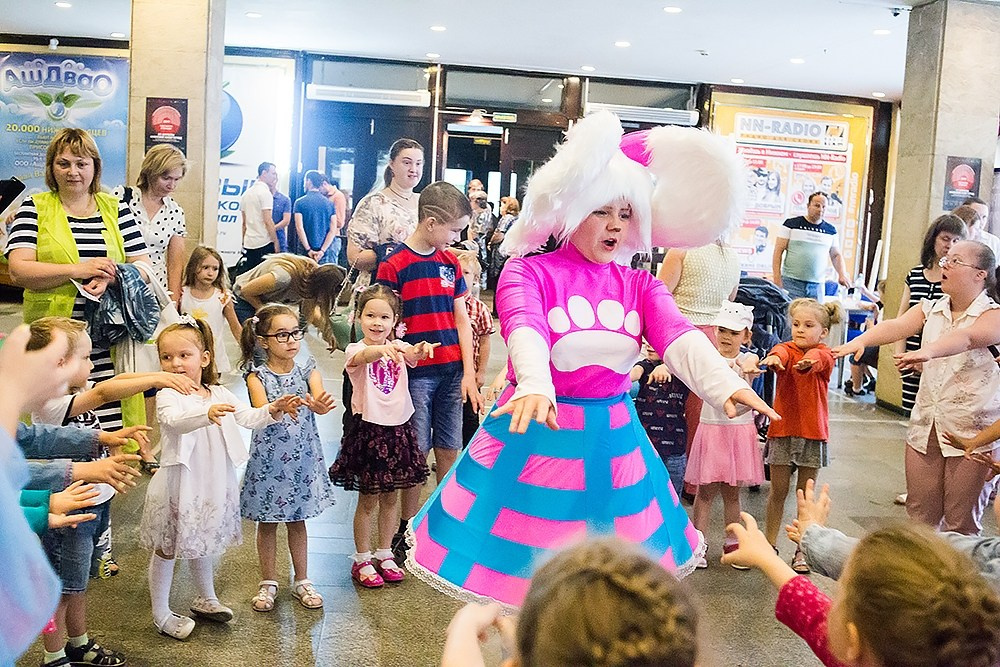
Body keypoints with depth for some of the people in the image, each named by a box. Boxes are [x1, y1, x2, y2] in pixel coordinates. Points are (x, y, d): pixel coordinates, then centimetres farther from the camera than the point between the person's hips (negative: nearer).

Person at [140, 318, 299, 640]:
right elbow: (174, 420, -34)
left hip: (212, 483, 5)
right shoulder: (168, 396, -14)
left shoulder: (219, 394, 4)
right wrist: (207, 414, -52)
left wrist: (273, 409, -18)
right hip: (179, 483, -5)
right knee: (167, 547, 7)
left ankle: (205, 598, 41)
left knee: (203, 542, 23)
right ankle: (161, 613, 22)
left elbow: (248, 417, 1)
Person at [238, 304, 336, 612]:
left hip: (302, 456, 2)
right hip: (268, 457, -1)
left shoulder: (307, 370, -2)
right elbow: (261, 411, -25)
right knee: (267, 522, 12)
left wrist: (320, 405, -46)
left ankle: (302, 581, 29)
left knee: (297, 520, 15)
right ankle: (268, 582, 29)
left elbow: (320, 397, -21)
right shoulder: (257, 376, -8)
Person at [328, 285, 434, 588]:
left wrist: (421, 350, -48)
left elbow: (412, 354, -23)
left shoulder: (398, 347, 0)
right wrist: (382, 351, -60)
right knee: (368, 500, 6)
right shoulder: (355, 351, -12)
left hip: (399, 427, 4)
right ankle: (362, 560, 21)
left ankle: (384, 554, 30)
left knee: (391, 497, 15)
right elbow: (363, 356, -37)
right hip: (369, 429, -4)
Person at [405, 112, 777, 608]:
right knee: (522, 571, 5)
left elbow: (678, 336, -12)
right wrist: (534, 387, -48)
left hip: (611, 438, 4)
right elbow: (525, 331, -27)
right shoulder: (528, 273, -6)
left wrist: (726, 384, -32)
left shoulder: (638, 285, 5)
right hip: (535, 432, -3)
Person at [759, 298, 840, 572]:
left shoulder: (824, 355, -3)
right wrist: (772, 359, -50)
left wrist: (808, 361, -52)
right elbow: (781, 353, -25)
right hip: (782, 429, 1)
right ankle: (770, 544, 22)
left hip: (813, 431, 0)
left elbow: (817, 358, -28)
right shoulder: (787, 348, 0)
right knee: (778, 490, 8)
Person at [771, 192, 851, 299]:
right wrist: (776, 277, -9)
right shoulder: (791, 224, 2)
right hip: (791, 282, -3)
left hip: (816, 285, 3)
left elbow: (836, 255, 20)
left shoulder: (830, 230, 12)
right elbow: (778, 251, -1)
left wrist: (842, 274, 2)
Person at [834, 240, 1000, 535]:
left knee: (961, 523, 4)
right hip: (926, 426, 5)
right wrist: (860, 340, -30)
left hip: (973, 432, -4)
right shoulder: (930, 309, 9)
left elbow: (968, 338, -29)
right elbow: (897, 326, -9)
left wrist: (928, 351, -49)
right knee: (920, 516, 10)